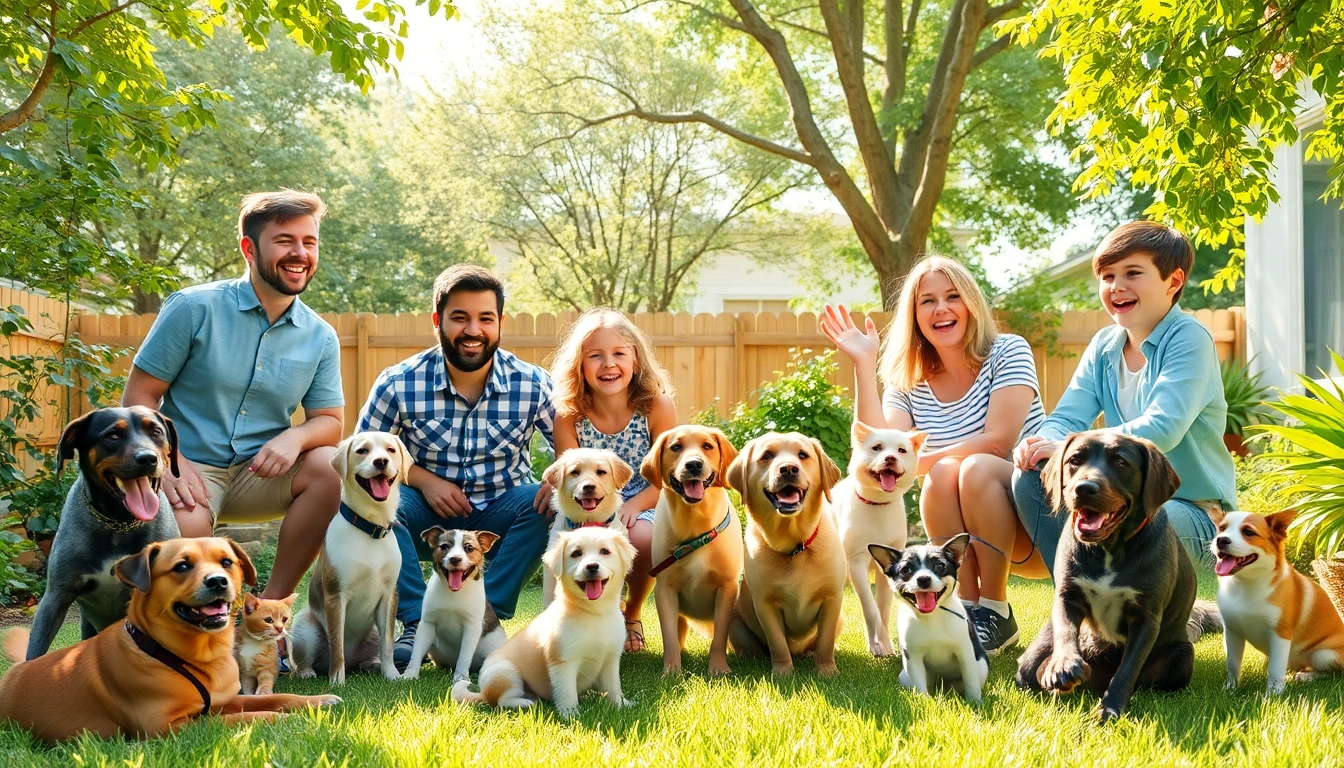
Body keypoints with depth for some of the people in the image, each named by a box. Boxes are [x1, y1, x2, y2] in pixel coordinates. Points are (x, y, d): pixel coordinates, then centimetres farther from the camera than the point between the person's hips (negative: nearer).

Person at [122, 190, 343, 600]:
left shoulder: (321, 338, 4)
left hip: (260, 473, 4)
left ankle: (272, 603, -15)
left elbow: (329, 421, 7)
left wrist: (296, 436, -18)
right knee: (184, 530, -36)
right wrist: (169, 463, -22)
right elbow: (138, 396, -4)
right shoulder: (194, 308, -6)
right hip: (189, 470, -4)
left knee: (331, 467, -26)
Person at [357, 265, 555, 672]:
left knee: (542, 502, -28)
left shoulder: (532, 384, -9)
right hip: (427, 520, 0)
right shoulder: (399, 383, -11)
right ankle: (417, 624, -23)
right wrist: (423, 479, -19)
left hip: (498, 521, 1)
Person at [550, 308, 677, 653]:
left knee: (643, 538, -35)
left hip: (643, 508, -1)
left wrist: (633, 506, -25)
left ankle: (632, 613, 2)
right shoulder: (569, 417, -8)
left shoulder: (656, 407, -10)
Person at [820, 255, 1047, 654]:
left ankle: (995, 614, -19)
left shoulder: (1008, 352, -8)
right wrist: (863, 364, -17)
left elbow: (998, 441, -20)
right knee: (942, 476, -27)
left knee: (975, 468, -31)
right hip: (968, 536, 3)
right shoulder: (908, 382, 3)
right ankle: (967, 611, -18)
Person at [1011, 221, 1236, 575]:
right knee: (1032, 478, -15)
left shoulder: (1189, 340, -14)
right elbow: (1067, 417, 2)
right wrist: (1041, 443, -23)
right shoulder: (1104, 346, 8)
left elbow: (1162, 429, -26)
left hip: (1197, 512, -7)